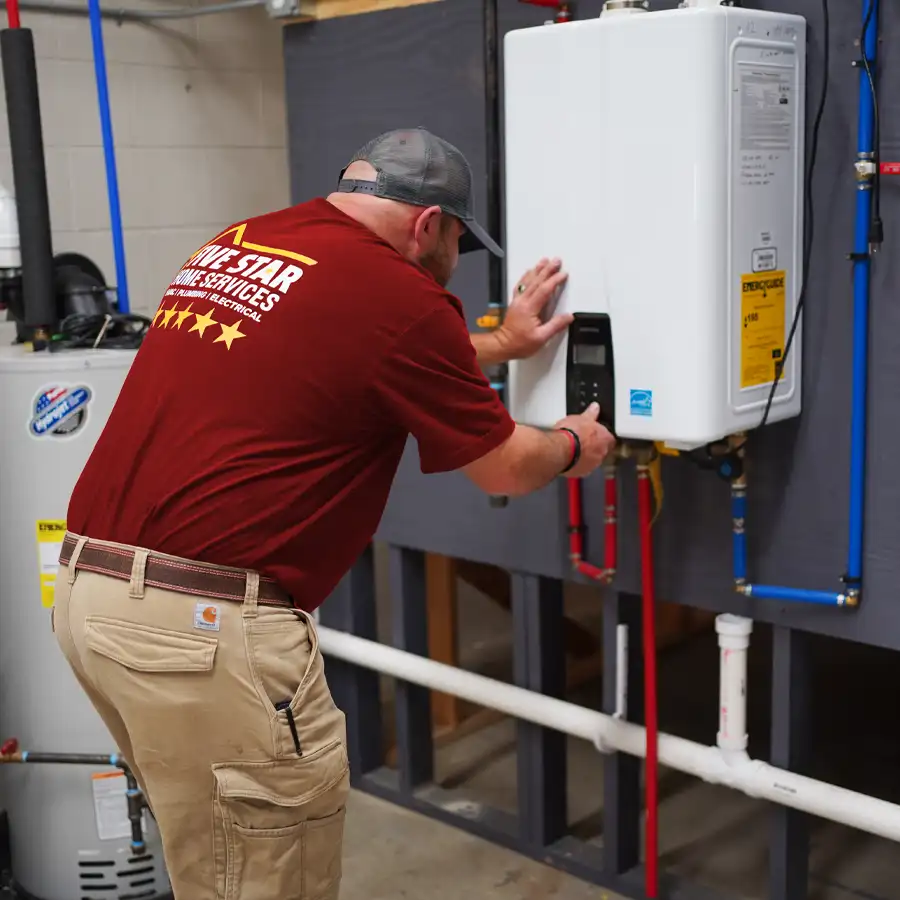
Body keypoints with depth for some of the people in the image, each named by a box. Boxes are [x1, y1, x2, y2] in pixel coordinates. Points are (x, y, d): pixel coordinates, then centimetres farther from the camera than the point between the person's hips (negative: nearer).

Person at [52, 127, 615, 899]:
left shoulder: (236, 246, 15)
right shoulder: (399, 294, -8)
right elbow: (508, 469, 4)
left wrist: (499, 343, 41)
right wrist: (572, 445, 26)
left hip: (91, 589, 9)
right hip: (205, 618, -9)